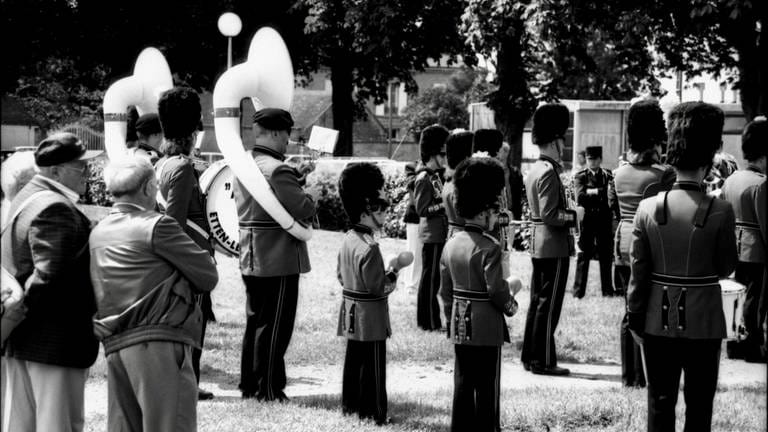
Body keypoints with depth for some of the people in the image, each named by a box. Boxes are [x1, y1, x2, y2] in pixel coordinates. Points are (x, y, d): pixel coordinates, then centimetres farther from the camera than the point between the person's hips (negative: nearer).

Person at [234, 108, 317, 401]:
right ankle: (269, 390, 5)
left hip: (250, 258, 9)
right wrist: (307, 197, 2)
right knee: (274, 326, -1)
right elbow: (303, 210, -23)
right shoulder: (278, 170, -20)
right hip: (279, 260, -9)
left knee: (255, 321, 17)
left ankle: (249, 385, 24)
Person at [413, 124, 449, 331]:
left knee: (433, 276, 13)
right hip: (432, 235, -9)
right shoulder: (424, 178, -15)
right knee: (430, 277, -4)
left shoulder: (435, 176, 13)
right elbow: (422, 209, -18)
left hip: (439, 234, 9)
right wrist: (445, 203, -19)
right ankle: (429, 321, 0)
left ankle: (429, 319, 20)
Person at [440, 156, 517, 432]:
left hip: (459, 325, 7)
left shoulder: (451, 245, 4)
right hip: (487, 326, -7)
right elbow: (497, 289, -18)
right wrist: (510, 306, 1)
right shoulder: (489, 248, -17)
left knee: (463, 381, 12)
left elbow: (445, 290, 9)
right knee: (487, 384, 2)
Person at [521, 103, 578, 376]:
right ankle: (543, 361, -1)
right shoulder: (548, 173, -17)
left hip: (538, 245, 10)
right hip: (554, 246, -10)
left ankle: (530, 356, 20)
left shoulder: (534, 170, 12)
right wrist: (574, 216, -12)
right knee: (549, 304, -5)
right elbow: (549, 214, -21)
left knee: (537, 301, 14)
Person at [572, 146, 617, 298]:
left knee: (606, 256, 4)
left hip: (605, 221, 2)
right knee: (583, 256, -1)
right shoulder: (580, 176, 4)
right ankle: (578, 291, 3)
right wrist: (601, 191, -14)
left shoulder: (608, 176, 8)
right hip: (587, 221, -2)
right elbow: (580, 197, -11)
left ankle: (607, 290, 12)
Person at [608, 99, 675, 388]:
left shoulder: (619, 172, 6)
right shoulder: (663, 174, -13)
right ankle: (643, 376, 2)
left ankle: (628, 374, 18)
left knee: (630, 310, 14)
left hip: (623, 244, 6)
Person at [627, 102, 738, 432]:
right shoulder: (720, 212, -14)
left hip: (659, 321, 2)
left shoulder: (648, 208, -7)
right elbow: (726, 268, -2)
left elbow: (638, 273, -3)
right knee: (699, 405, 9)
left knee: (660, 403, 11)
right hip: (704, 323, -2)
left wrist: (635, 319, 6)